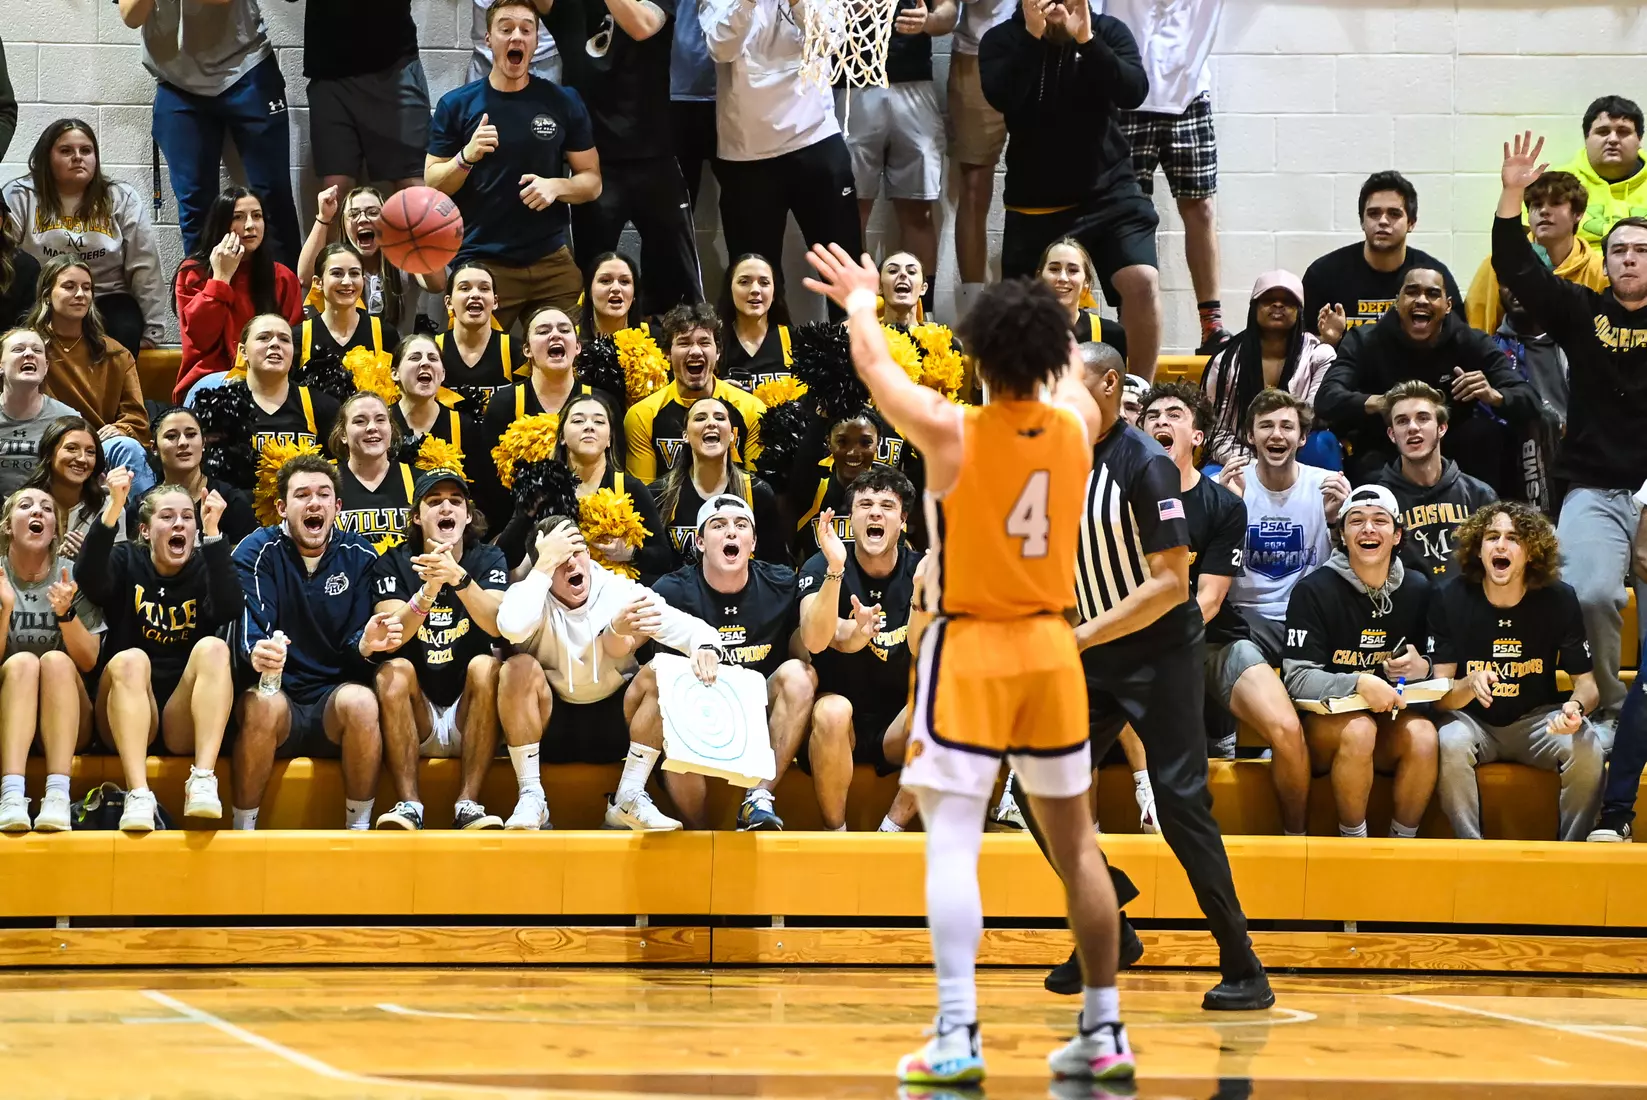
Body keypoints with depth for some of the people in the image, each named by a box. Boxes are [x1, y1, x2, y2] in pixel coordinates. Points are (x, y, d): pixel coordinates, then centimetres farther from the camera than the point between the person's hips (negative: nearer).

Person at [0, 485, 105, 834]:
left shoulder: (75, 577, 1)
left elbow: (88, 661, -4)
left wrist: (65, 613, -21)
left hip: (66, 725, 0)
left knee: (56, 660, -29)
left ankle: (58, 797, -45)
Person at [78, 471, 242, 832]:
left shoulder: (206, 568, 8)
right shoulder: (126, 562, 6)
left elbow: (230, 609, -14)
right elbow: (88, 580, -17)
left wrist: (213, 532, -23)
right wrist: (114, 508, -29)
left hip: (186, 721, 1)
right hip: (127, 717, -1)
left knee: (213, 647, -23)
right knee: (131, 659, -29)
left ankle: (203, 781, -39)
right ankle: (138, 794, -45)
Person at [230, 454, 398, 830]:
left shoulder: (360, 556, 6)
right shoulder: (258, 552, 1)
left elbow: (355, 648, 2)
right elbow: (248, 631, -14)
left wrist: (365, 644, -24)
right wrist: (256, 652, -39)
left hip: (334, 699, 1)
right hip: (276, 689, -1)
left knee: (360, 701, -32)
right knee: (264, 704, -35)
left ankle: (359, 828, -17)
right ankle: (242, 831, -19)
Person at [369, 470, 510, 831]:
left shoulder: (488, 560, 0)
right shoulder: (393, 565, 0)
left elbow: (498, 624, -20)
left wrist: (458, 578, -38)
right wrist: (427, 591, -34)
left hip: (470, 721, 0)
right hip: (416, 724, 0)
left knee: (485, 665, -27)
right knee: (394, 671, -27)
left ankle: (468, 805, -31)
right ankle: (408, 805, -32)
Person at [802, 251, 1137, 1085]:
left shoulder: (950, 432, -13)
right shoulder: (1077, 426, -2)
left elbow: (874, 368, 5)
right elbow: (1071, 381, 24)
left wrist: (861, 303, 25)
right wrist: (1048, 332, 44)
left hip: (969, 650, -4)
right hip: (1050, 648, 4)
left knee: (951, 842, -8)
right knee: (1076, 844, 13)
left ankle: (957, 1036, -19)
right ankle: (1104, 1032, 17)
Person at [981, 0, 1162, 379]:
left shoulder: (1108, 31, -1)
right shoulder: (1003, 41, -3)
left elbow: (1134, 93, -17)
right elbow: (1001, 98, -22)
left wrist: (1086, 40, -26)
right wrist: (1032, 35, -25)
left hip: (1109, 192, -1)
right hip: (1036, 204, 1)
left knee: (1142, 281, -22)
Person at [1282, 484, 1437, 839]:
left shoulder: (1417, 590, 4)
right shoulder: (1315, 591, -9)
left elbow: (1438, 669, 14)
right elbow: (1298, 678, -16)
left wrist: (1422, 669, -11)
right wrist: (1358, 684, -32)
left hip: (1390, 718, 3)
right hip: (1325, 722, -3)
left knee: (1423, 734, -29)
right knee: (1359, 729, -36)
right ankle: (1352, 843, -18)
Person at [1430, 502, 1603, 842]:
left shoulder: (1559, 600, -10)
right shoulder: (1450, 599, -13)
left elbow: (1586, 683, -5)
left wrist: (1576, 706, -30)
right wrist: (1469, 685, -39)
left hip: (1536, 722, 1)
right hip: (1472, 721, -1)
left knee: (1586, 749, -28)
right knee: (1450, 744, -34)